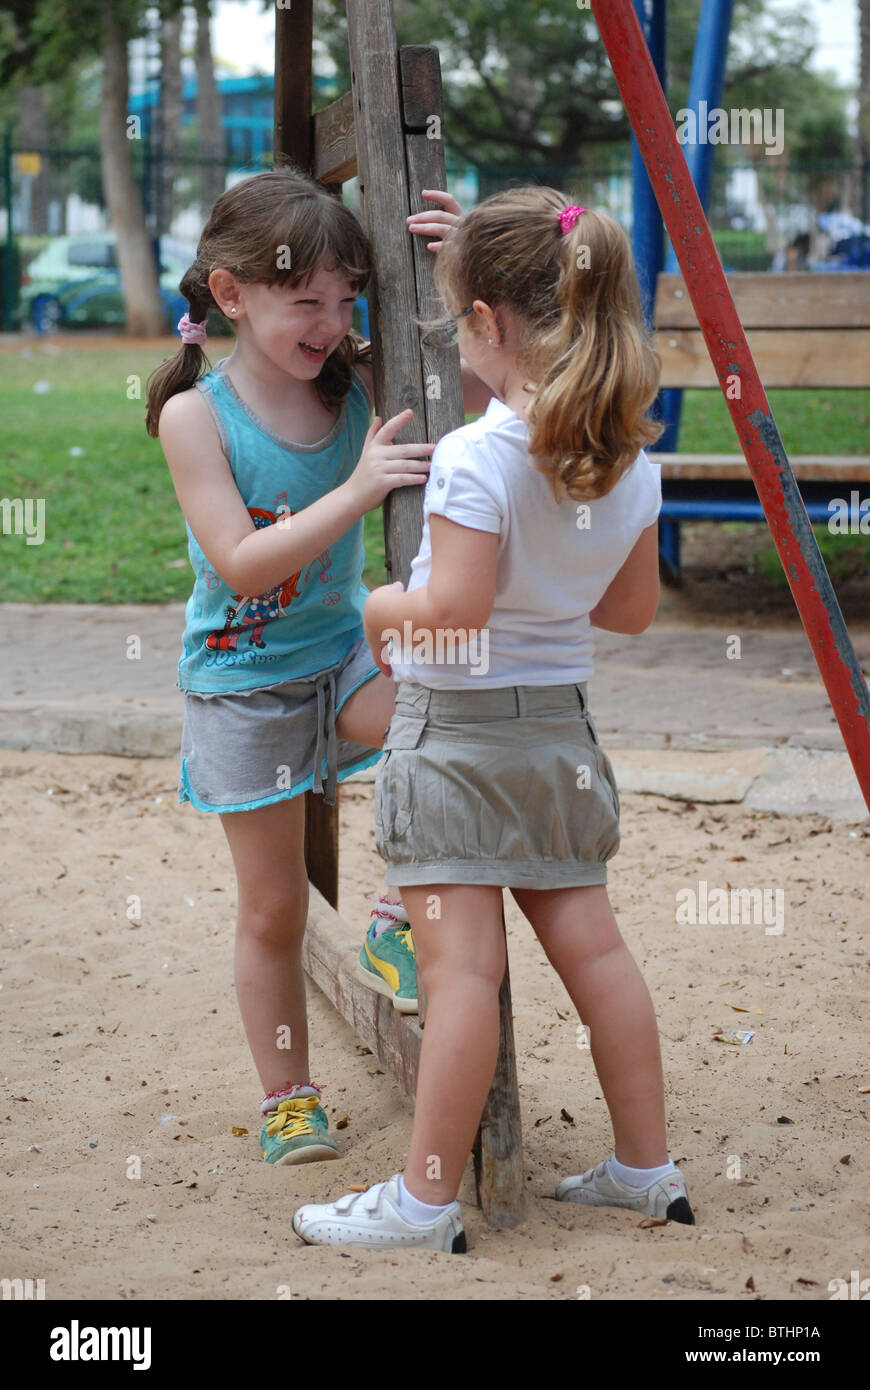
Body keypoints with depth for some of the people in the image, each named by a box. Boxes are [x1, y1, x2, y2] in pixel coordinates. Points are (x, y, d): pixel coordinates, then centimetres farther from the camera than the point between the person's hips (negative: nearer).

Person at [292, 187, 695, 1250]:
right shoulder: (629, 457, 3)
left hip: (457, 725, -7)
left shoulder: (475, 457, -19)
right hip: (560, 723, 7)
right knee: (590, 944, 13)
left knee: (460, 967, -5)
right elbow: (632, 610, 11)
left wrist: (379, 609, -4)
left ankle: (426, 1201, 1)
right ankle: (646, 1168, 21)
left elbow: (453, 615, -23)